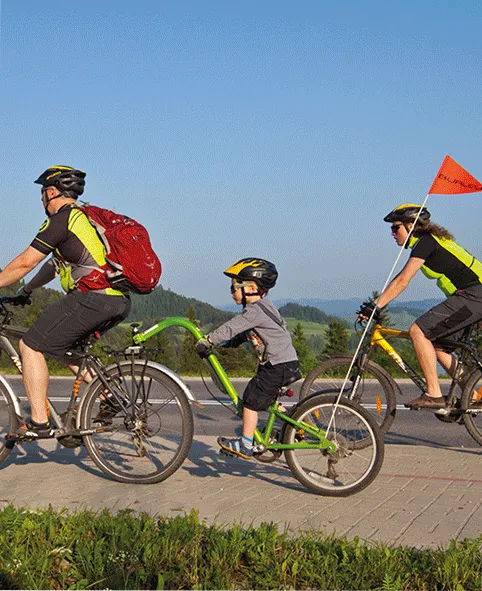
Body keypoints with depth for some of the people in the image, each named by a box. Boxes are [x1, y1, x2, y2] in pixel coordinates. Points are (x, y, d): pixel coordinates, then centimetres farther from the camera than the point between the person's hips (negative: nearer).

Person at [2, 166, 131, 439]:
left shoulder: (60, 220, -3)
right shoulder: (84, 218, 25)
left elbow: (24, 263, -4)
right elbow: (55, 265, 34)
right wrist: (26, 291, 40)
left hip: (93, 298, -9)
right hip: (120, 302, 9)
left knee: (31, 345, -1)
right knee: (63, 344, 26)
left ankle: (39, 423, -3)